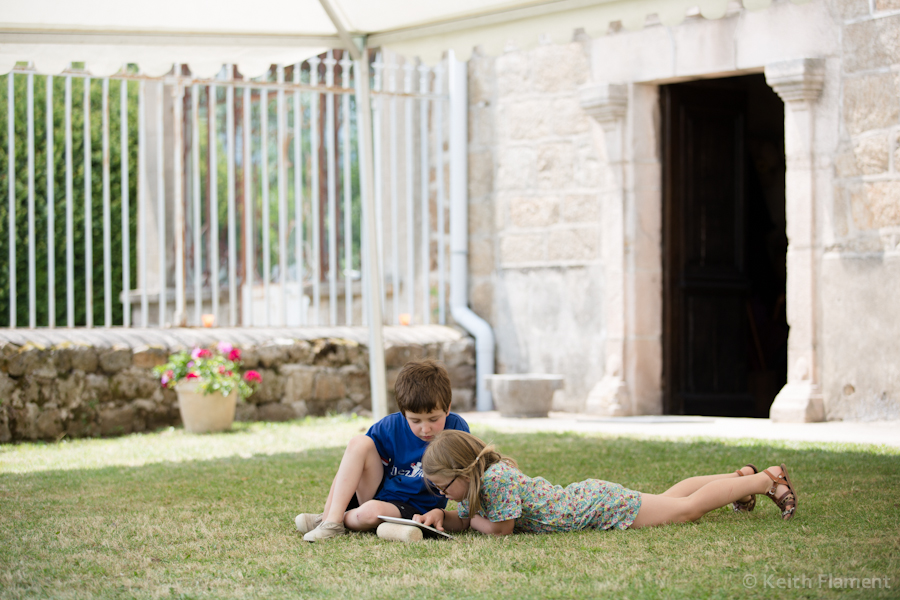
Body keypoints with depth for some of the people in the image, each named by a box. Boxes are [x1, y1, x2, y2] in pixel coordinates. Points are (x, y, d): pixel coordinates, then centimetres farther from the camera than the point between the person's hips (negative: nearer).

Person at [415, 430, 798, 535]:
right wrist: (442, 516, -16)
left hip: (602, 507, -8)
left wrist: (473, 519, -12)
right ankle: (739, 477, 44)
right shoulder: (476, 481, -5)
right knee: (670, 500, 27)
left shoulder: (497, 479, -32)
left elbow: (501, 529, -27)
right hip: (583, 496, 8)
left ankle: (765, 481, 18)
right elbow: (462, 519, 4)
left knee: (689, 508, 5)